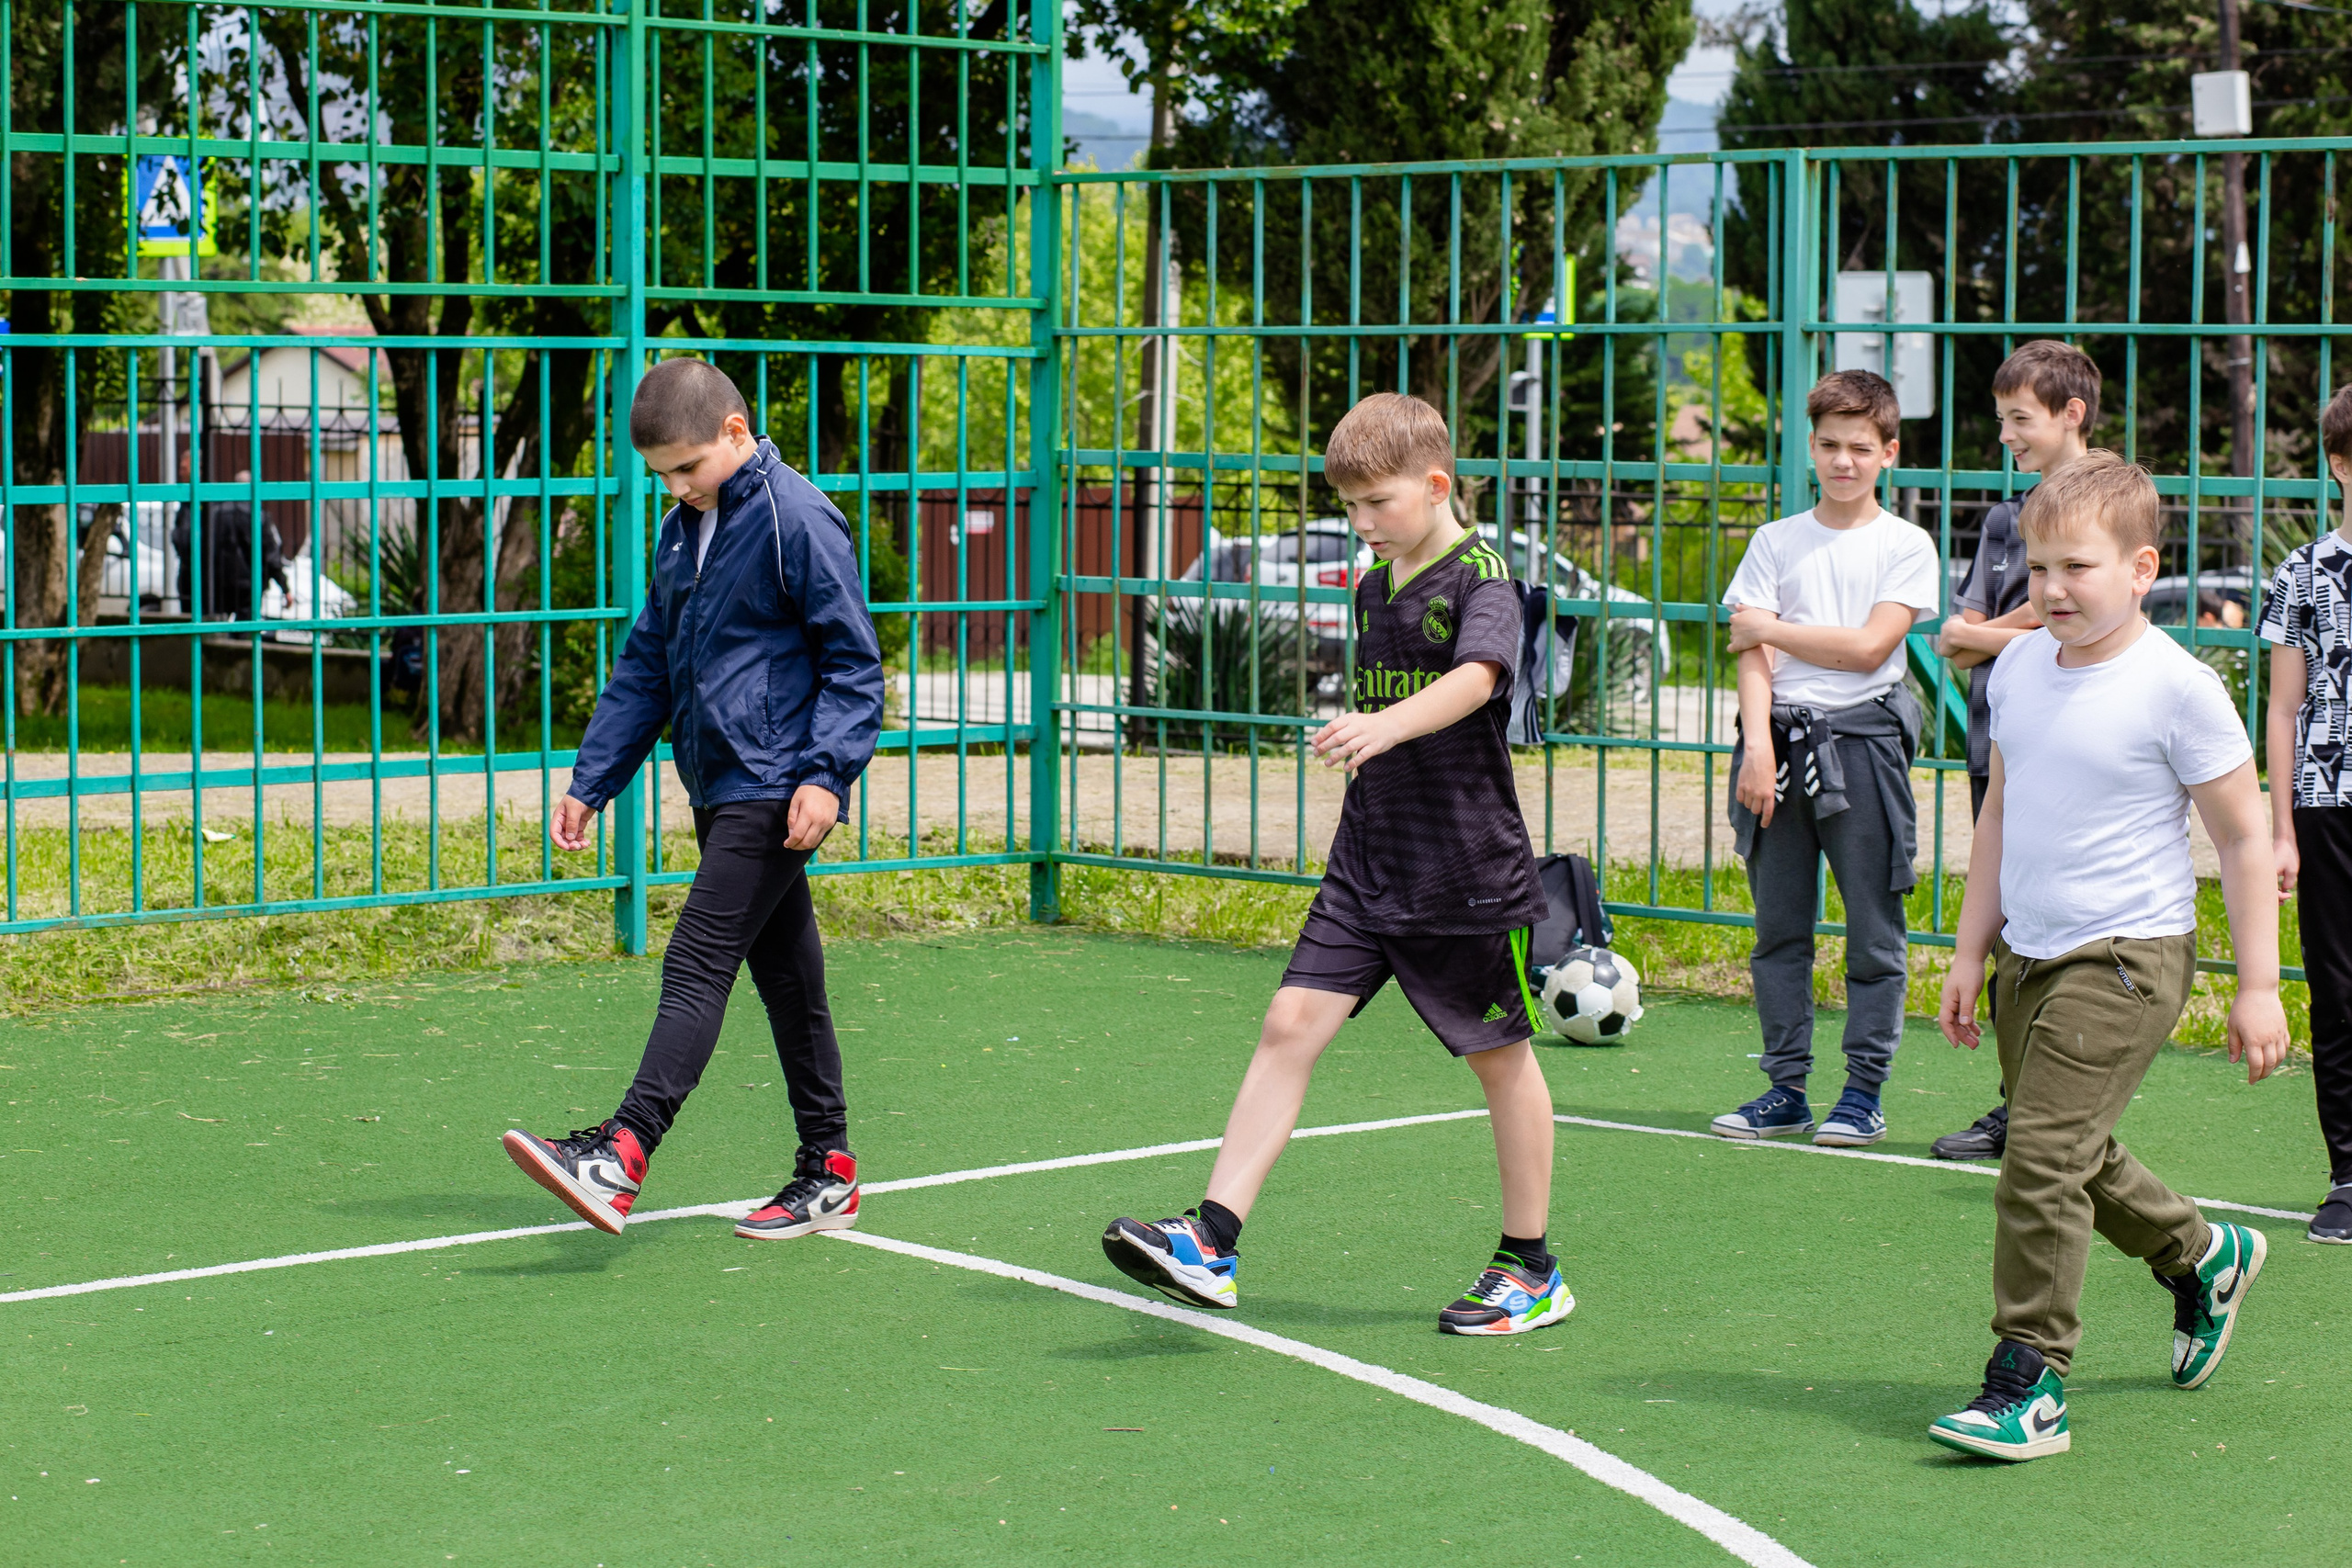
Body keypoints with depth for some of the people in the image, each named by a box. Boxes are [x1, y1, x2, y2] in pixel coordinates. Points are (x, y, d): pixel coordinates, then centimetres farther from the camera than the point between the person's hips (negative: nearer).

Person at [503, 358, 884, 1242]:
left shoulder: (797, 520, -10)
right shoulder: (683, 532, 14)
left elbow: (852, 661, -11)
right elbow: (646, 668, 21)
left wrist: (825, 772, -19)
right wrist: (590, 783, 18)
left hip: (773, 790, -8)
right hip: (720, 790, 8)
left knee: (698, 963, -16)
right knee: (785, 974, 11)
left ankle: (623, 1153, -23)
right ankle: (828, 1172, 17)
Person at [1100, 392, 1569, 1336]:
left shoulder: (1481, 580, -13)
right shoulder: (1374, 585, 10)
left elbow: (1475, 677, -34)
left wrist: (1385, 726, -50)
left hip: (1469, 871, -6)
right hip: (1366, 864, 6)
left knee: (1501, 1057, 7)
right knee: (1291, 1024, -6)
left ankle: (1530, 1271, 21)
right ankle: (1211, 1241, -12)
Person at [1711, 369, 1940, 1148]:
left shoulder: (1906, 545, 2)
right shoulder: (1777, 541, 10)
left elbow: (1867, 647, -8)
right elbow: (1752, 654, 3)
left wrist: (1768, 627, -2)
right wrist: (1758, 746, -10)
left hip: (1862, 741, -3)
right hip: (1779, 740, 3)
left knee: (1873, 930, 0)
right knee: (1778, 927, 5)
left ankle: (1864, 1091, 6)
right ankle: (1785, 1090, 12)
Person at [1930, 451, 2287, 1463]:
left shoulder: (2176, 688, -13)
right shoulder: (2018, 669, 6)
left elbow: (2244, 840, -8)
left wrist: (2258, 988, -9)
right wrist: (1970, 951, 17)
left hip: (2125, 959, -7)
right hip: (2028, 955, 7)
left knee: (2043, 1158, -15)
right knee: (2072, 1157, 18)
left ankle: (2028, 1382, -7)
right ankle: (2204, 1258, 44)